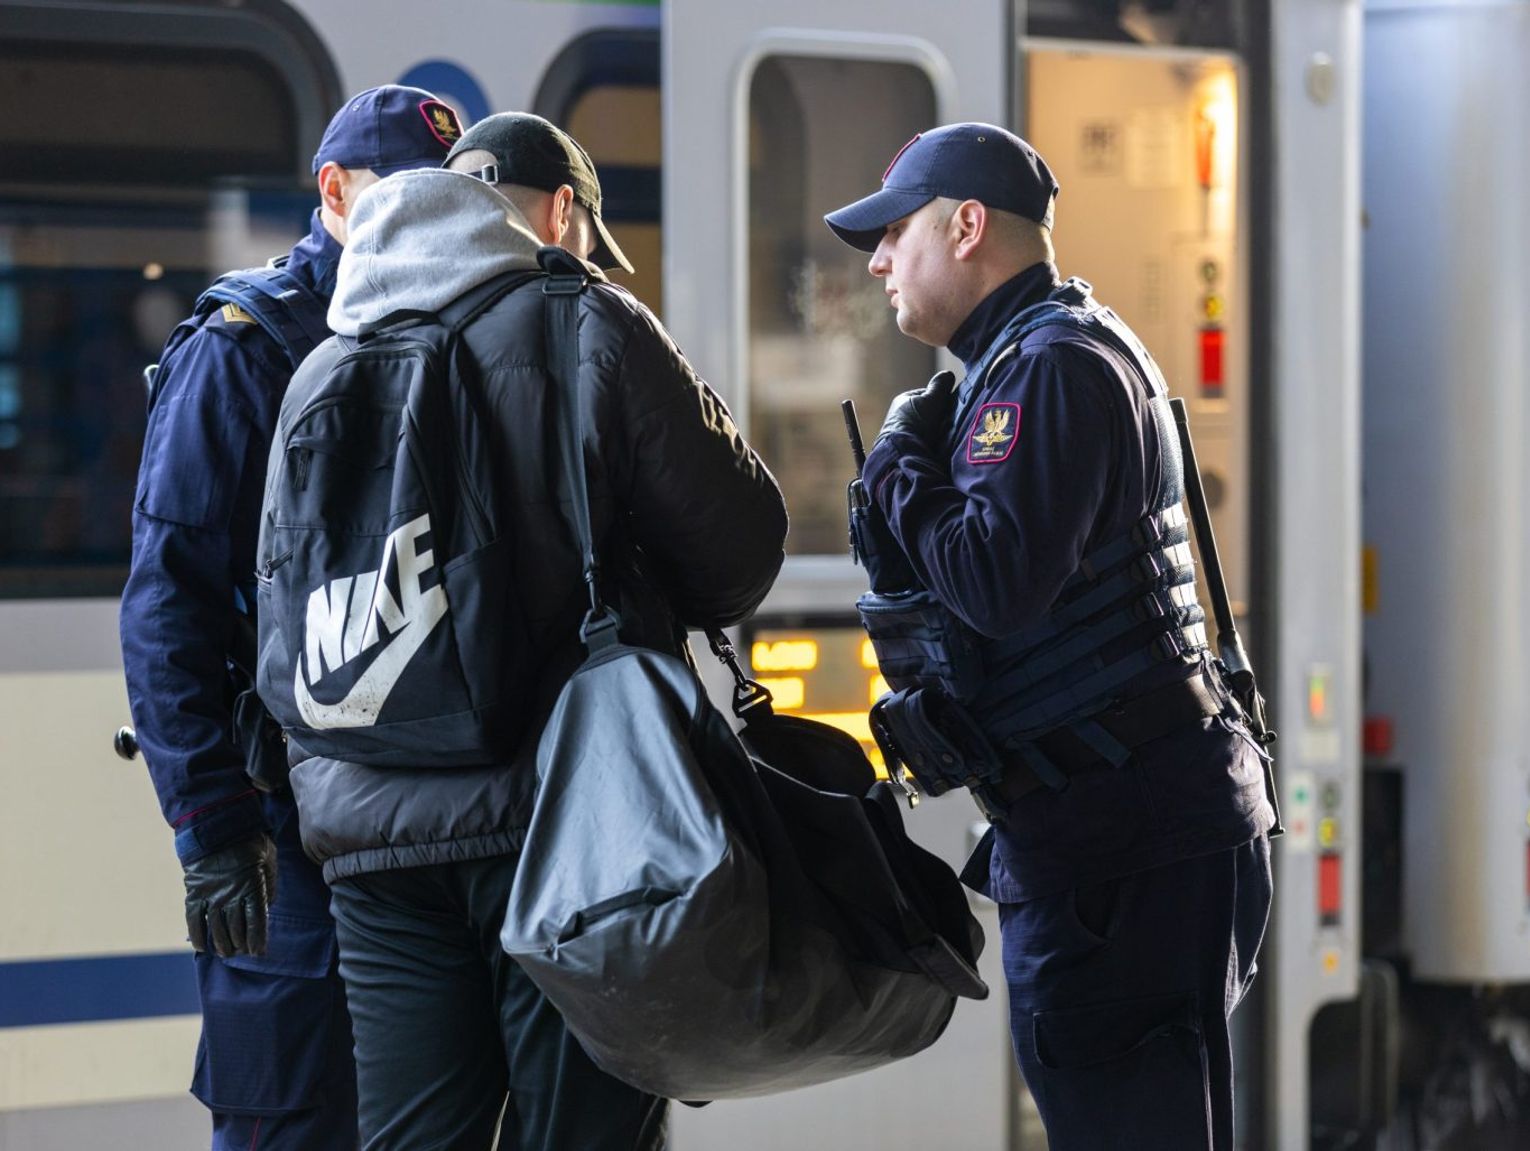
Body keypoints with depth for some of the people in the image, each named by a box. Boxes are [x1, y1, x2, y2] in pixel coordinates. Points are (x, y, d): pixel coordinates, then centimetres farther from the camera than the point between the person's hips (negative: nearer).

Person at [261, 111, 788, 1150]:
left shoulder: (323, 371, 13)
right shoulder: (588, 325, -3)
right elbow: (739, 545, -1)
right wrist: (653, 612, 18)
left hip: (369, 837, 5)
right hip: (560, 826, -5)